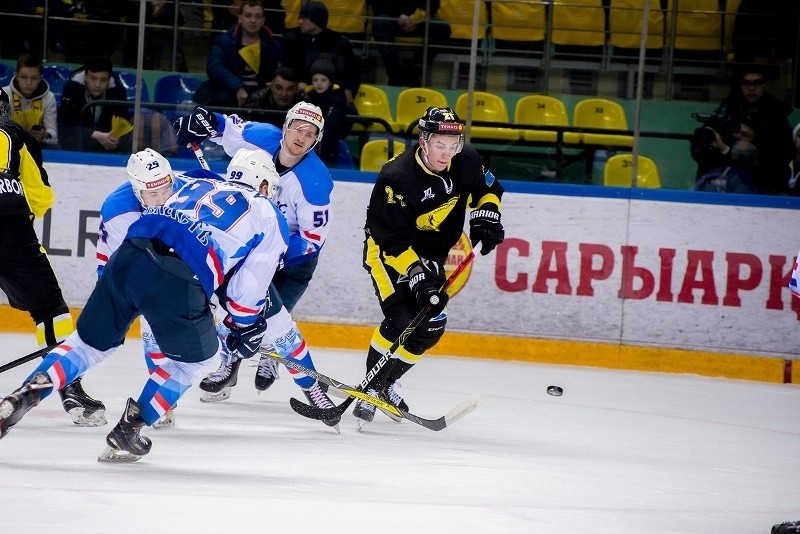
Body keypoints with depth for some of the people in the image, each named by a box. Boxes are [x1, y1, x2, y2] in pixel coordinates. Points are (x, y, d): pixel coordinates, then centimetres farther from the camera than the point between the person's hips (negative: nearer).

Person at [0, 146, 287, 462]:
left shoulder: (197, 185, 33)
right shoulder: (269, 219, 18)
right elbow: (249, 285, 12)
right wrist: (243, 328, 26)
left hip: (127, 258, 5)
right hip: (178, 281, -5)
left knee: (91, 342, 21)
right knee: (196, 358, 19)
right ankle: (127, 432, 13)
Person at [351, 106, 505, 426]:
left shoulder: (466, 163, -14)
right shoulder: (396, 178, -31)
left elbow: (487, 189, 8)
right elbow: (393, 241, -28)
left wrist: (486, 217, -11)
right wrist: (417, 274, -35)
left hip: (434, 252, 6)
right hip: (388, 249, -6)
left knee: (430, 327, 0)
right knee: (402, 320, -21)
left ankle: (387, 383, 18)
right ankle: (370, 388, -8)